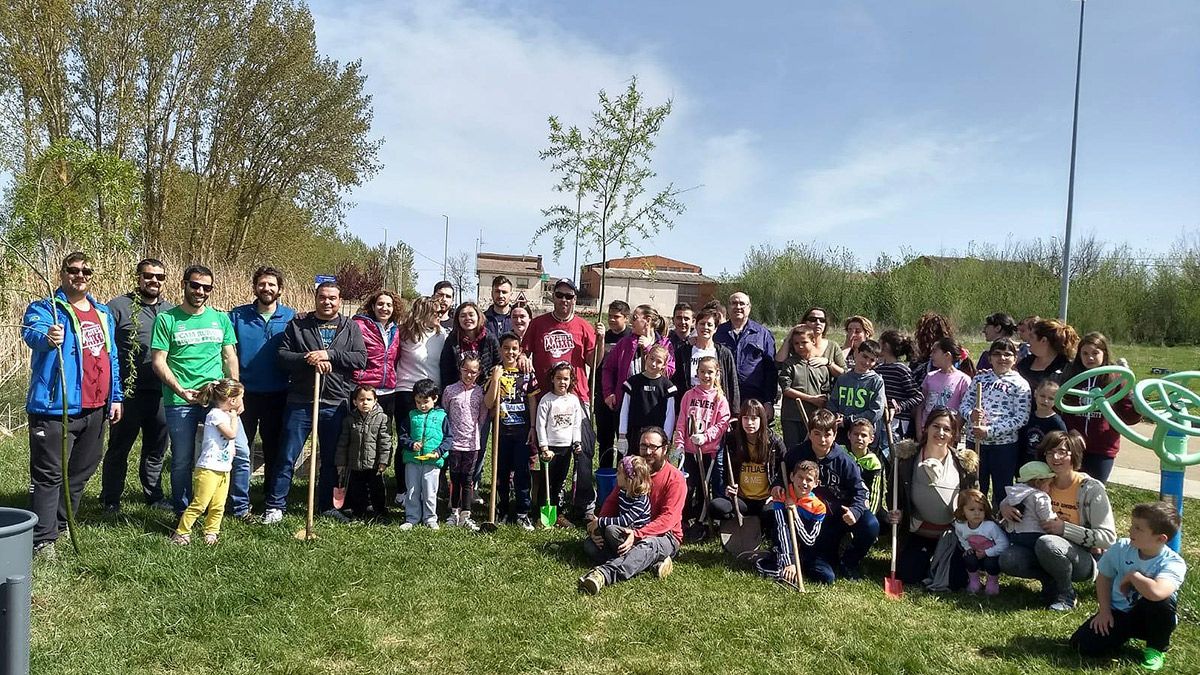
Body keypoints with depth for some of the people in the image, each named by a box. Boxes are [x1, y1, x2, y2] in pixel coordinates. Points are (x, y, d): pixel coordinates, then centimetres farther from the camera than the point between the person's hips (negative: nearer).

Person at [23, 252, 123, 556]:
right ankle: (42, 538, 3)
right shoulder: (44, 309, -5)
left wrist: (116, 397, 15)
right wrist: (47, 337, -52)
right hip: (56, 407, -7)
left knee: (81, 472, 16)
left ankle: (60, 523, 31)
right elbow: (32, 332, -28)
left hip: (95, 409, 7)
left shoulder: (103, 313, 15)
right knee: (49, 474, -4)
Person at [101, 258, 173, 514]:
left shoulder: (171, 310, 11)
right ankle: (110, 500, 21)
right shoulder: (118, 307, -4)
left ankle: (154, 495, 29)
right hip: (127, 391, -4)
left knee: (156, 448, 15)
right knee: (119, 448, 7)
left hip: (161, 392, 5)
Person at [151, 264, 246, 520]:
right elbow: (158, 361, -4)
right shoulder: (166, 319, 0)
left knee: (241, 452, -2)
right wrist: (180, 390, -16)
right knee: (182, 461, 7)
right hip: (180, 402, -2)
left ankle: (241, 508, 15)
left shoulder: (221, 319, 10)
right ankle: (183, 515, 25)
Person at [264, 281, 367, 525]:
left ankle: (326, 506, 25)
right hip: (300, 402, -1)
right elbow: (282, 354, -2)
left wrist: (329, 355, -15)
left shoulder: (351, 327, 7)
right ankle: (275, 506, 13)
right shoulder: (298, 324, 6)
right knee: (287, 457, 2)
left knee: (331, 459, 12)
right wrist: (308, 360, -17)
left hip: (336, 404, 1)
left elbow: (361, 359, -4)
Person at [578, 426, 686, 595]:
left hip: (663, 535, -6)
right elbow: (612, 501, 7)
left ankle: (604, 574, -59)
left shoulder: (674, 478, -10)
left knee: (647, 545, -40)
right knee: (590, 544, -16)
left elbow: (668, 518, -20)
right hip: (629, 531, 6)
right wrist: (599, 524, -14)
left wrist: (637, 535, -34)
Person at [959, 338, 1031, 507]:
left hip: (1004, 444, -3)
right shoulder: (980, 377, 9)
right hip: (974, 441, 3)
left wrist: (990, 431, -17)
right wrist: (971, 414, -15)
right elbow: (964, 404, 9)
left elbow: (1021, 418, -10)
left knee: (1001, 492, 9)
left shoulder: (1019, 384, -2)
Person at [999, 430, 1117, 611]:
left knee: (1046, 543, -37)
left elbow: (1108, 538, -16)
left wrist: (1064, 528, -24)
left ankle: (1066, 596, -11)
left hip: (1084, 560, -4)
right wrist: (1004, 507, -8)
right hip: (1047, 554, 4)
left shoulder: (1091, 488, -13)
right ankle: (1052, 582, 0)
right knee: (1007, 560, -24)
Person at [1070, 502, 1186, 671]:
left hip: (1149, 619, -3)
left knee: (1162, 600, -38)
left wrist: (1132, 575, -26)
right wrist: (1104, 611, -4)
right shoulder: (1121, 548, -9)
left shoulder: (1174, 564, -24)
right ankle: (1125, 635, 16)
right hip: (1118, 613, 3)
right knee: (1082, 645, -17)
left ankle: (1157, 648, -8)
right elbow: (1103, 577, 5)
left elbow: (1156, 592, -45)